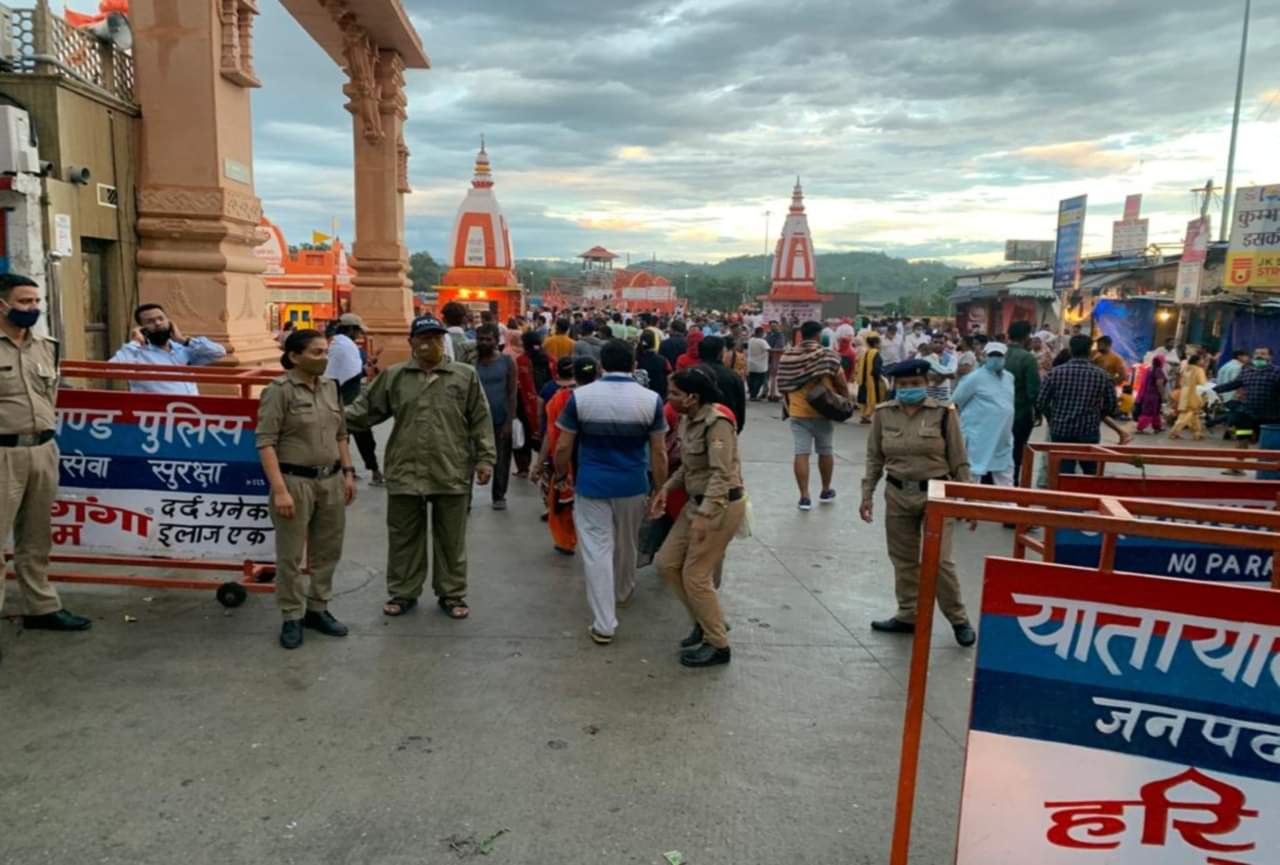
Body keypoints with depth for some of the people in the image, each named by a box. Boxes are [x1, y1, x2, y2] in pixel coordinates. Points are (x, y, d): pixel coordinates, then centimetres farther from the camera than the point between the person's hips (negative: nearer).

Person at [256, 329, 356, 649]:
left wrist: (348, 472, 10)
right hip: (295, 481, -6)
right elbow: (266, 442, -15)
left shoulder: (331, 387, 9)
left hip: (331, 480, 6)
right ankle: (292, 618, 17)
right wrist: (279, 489, -20)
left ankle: (318, 609, 27)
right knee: (291, 555, 4)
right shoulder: (279, 390, -11)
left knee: (327, 551, 13)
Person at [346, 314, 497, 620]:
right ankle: (403, 592, 27)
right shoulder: (392, 376, 5)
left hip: (451, 473, -1)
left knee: (451, 539, 10)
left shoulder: (465, 376, 2)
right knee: (404, 537, 11)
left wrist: (485, 458, -3)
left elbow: (481, 421, 2)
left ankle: (452, 594, 24)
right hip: (405, 472, 1)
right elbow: (366, 409, 9)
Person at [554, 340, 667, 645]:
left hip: (591, 485, -2)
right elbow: (658, 453, -5)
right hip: (633, 486, 2)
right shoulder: (651, 399, -7)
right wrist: (661, 492, 5)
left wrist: (560, 477, 14)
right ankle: (623, 592, 48)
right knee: (627, 545, 24)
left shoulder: (580, 397, -8)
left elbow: (563, 448, -4)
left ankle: (604, 625, 4)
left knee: (597, 551, 4)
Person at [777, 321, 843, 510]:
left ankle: (804, 497, -3)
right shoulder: (827, 355, -7)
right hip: (823, 410, -1)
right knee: (825, 451, 15)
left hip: (798, 412, 1)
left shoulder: (788, 356, 2)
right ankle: (826, 491, 29)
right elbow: (839, 381, -7)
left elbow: (784, 385, 8)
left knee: (801, 453, 0)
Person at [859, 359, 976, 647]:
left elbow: (959, 461, -3)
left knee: (939, 560, -3)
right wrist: (867, 494, 4)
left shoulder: (943, 413, -8)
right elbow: (874, 458, 7)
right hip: (897, 494, 3)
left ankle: (959, 619, 16)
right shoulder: (883, 414, -1)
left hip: (935, 494, -3)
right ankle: (908, 615, 28)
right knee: (903, 559, 12)